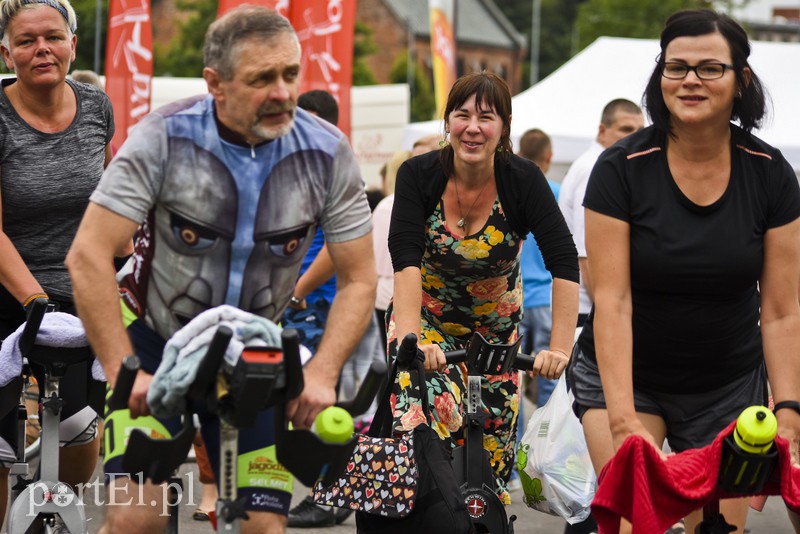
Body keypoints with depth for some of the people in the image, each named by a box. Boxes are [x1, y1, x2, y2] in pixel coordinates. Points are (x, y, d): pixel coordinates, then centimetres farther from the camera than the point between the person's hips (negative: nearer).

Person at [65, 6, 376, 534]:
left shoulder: (327, 152, -13)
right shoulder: (166, 137, -19)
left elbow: (358, 280, -5)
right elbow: (89, 256, -20)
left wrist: (321, 374, -18)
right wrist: (124, 372, -24)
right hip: (154, 339, -2)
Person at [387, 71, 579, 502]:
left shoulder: (524, 180, -21)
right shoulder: (418, 174, -20)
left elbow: (565, 264, -26)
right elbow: (405, 259, -30)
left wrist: (560, 348, -36)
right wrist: (413, 338, -44)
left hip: (496, 328, 1)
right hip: (425, 317, -1)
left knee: (494, 448, 3)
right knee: (432, 416, -28)